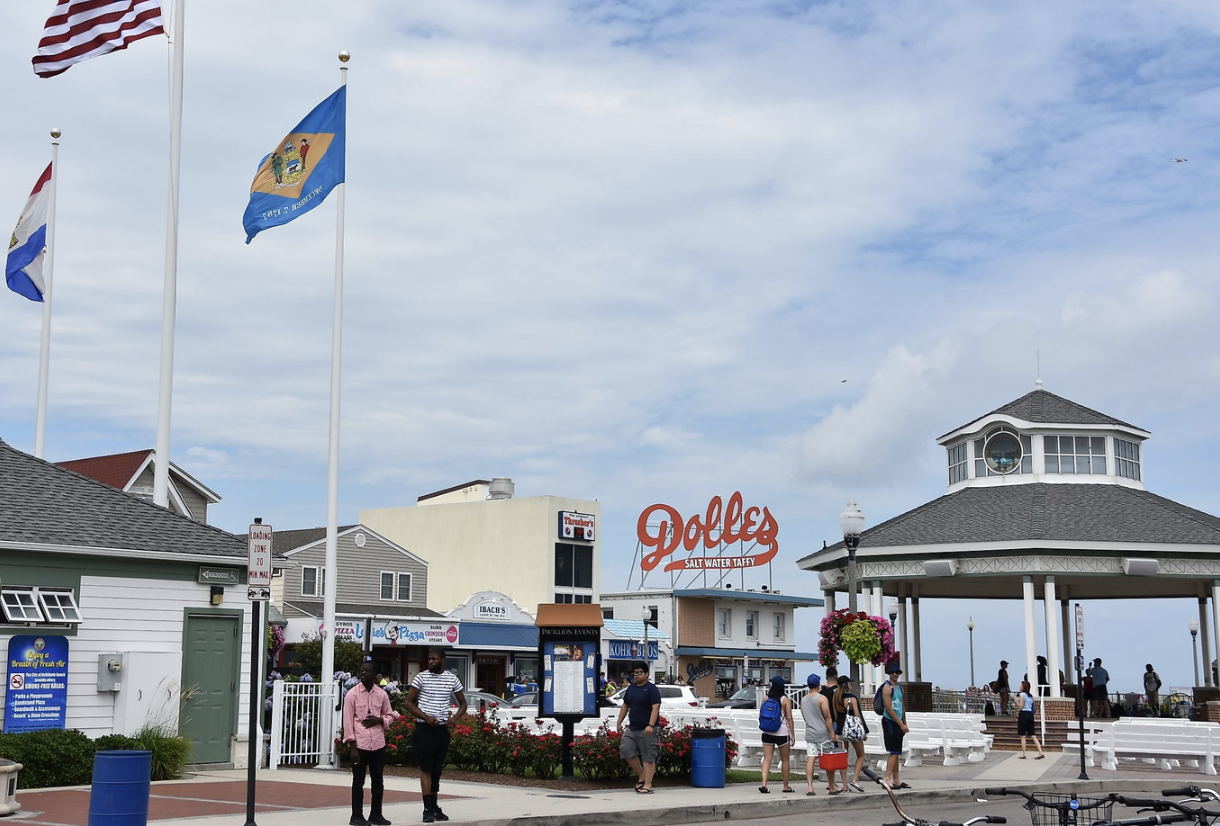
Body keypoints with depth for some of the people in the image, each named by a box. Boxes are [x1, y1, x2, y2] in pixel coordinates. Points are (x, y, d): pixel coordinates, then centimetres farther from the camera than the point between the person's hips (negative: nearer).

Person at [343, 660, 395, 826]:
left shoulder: (382, 694, 5)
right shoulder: (352, 694, -5)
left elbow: (390, 716, 15)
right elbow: (348, 721, -6)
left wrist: (378, 720, -8)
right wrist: (352, 747, -11)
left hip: (378, 744, 4)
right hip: (360, 744, -4)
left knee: (378, 781, 9)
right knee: (358, 781, 3)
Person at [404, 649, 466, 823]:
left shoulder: (452, 679, 4)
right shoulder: (421, 677, -5)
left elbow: (463, 703, 12)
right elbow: (409, 702, -4)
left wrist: (454, 718, -8)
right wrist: (426, 717, -17)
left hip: (442, 729, 3)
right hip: (424, 728, -3)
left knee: (437, 769, 10)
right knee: (426, 768, -7)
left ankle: (434, 807, 18)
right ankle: (428, 809, -7)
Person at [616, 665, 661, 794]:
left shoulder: (652, 689, -8)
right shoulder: (631, 688, 15)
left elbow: (655, 708, -18)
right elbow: (625, 706, 23)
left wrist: (650, 725, -29)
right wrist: (619, 722, 18)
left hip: (646, 730, -7)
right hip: (632, 728, 7)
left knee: (648, 757, -5)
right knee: (626, 751, 2)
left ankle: (647, 785, -2)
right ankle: (641, 774, 19)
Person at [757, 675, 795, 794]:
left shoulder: (766, 698, 1)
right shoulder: (785, 700, -7)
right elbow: (789, 718, -8)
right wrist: (792, 734, -3)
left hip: (767, 733, 3)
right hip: (782, 733, -3)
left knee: (767, 759, 2)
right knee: (785, 760, 11)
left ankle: (764, 784, -14)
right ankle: (786, 786, 17)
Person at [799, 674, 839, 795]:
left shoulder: (803, 700, 10)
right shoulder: (821, 698, -9)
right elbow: (827, 717, -12)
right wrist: (832, 733, -11)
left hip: (809, 733, 5)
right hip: (823, 733, -5)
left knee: (810, 759, -3)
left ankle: (810, 787, -12)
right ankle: (831, 787, 14)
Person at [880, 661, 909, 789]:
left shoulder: (900, 687, 17)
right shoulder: (887, 687, -11)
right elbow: (889, 708, -16)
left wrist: (904, 724, 14)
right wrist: (901, 724, -15)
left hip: (898, 723, 9)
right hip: (890, 722, -9)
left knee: (896, 752, 11)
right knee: (893, 752, -12)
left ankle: (896, 781, 16)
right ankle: (887, 779, -12)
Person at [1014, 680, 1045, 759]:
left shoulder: (1022, 694, -7)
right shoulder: (1031, 696, 16)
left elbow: (1021, 706, -13)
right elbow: (1032, 707, 17)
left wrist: (1016, 700, -4)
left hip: (1023, 714, -7)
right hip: (1030, 714, 7)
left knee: (1023, 736, -1)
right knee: (1033, 735, 6)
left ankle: (1023, 754, 0)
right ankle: (1041, 753, -3)